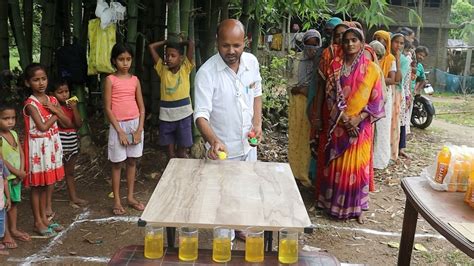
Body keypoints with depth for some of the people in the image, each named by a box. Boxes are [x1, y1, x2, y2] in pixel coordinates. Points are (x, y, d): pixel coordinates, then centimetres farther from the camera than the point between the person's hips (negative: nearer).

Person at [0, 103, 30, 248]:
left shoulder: (14, 134, 4)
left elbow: (21, 154, 5)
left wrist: (21, 171, -7)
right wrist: (17, 172, -15)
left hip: (16, 176, 7)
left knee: (14, 203, 17)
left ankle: (14, 229, 31)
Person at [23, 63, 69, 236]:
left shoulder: (52, 100, 5)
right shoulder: (30, 104, -15)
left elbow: (66, 122, 3)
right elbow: (43, 127, -22)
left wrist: (55, 109, -11)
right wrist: (56, 114, -9)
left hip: (52, 145, 6)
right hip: (38, 147, -6)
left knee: (49, 183, 13)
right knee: (37, 186, 5)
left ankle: (45, 217, 27)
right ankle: (38, 222, 15)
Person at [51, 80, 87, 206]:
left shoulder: (72, 106, 8)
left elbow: (79, 124, -3)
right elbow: (64, 124, -21)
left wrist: (74, 108, -11)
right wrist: (74, 125, -8)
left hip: (72, 142, 6)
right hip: (60, 142, -6)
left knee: (70, 172, 17)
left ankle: (73, 198, 27)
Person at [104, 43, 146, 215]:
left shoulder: (135, 80, 5)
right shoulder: (110, 80, -6)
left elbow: (141, 107, 5)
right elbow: (107, 108, -8)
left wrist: (139, 129, -5)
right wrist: (120, 131, -13)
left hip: (135, 124, 4)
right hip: (118, 125, -4)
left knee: (132, 161, 11)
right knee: (117, 164, 5)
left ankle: (130, 197, 23)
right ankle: (117, 201, 14)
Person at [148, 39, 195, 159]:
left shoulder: (185, 68, -3)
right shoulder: (163, 69, 4)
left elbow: (191, 44, -12)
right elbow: (151, 47, 3)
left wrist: (181, 41, 6)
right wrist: (167, 41, 7)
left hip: (183, 113, -2)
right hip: (166, 114, 2)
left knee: (182, 151, 8)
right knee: (170, 150, 12)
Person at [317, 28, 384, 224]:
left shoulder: (371, 69, -2)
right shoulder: (336, 66, 3)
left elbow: (376, 100, -3)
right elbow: (329, 94, -1)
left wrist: (359, 118, -14)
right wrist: (341, 116, -12)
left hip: (361, 125, -1)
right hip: (338, 124, 1)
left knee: (357, 165, 3)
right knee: (336, 163, 7)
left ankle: (356, 207, 17)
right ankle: (332, 203, 22)